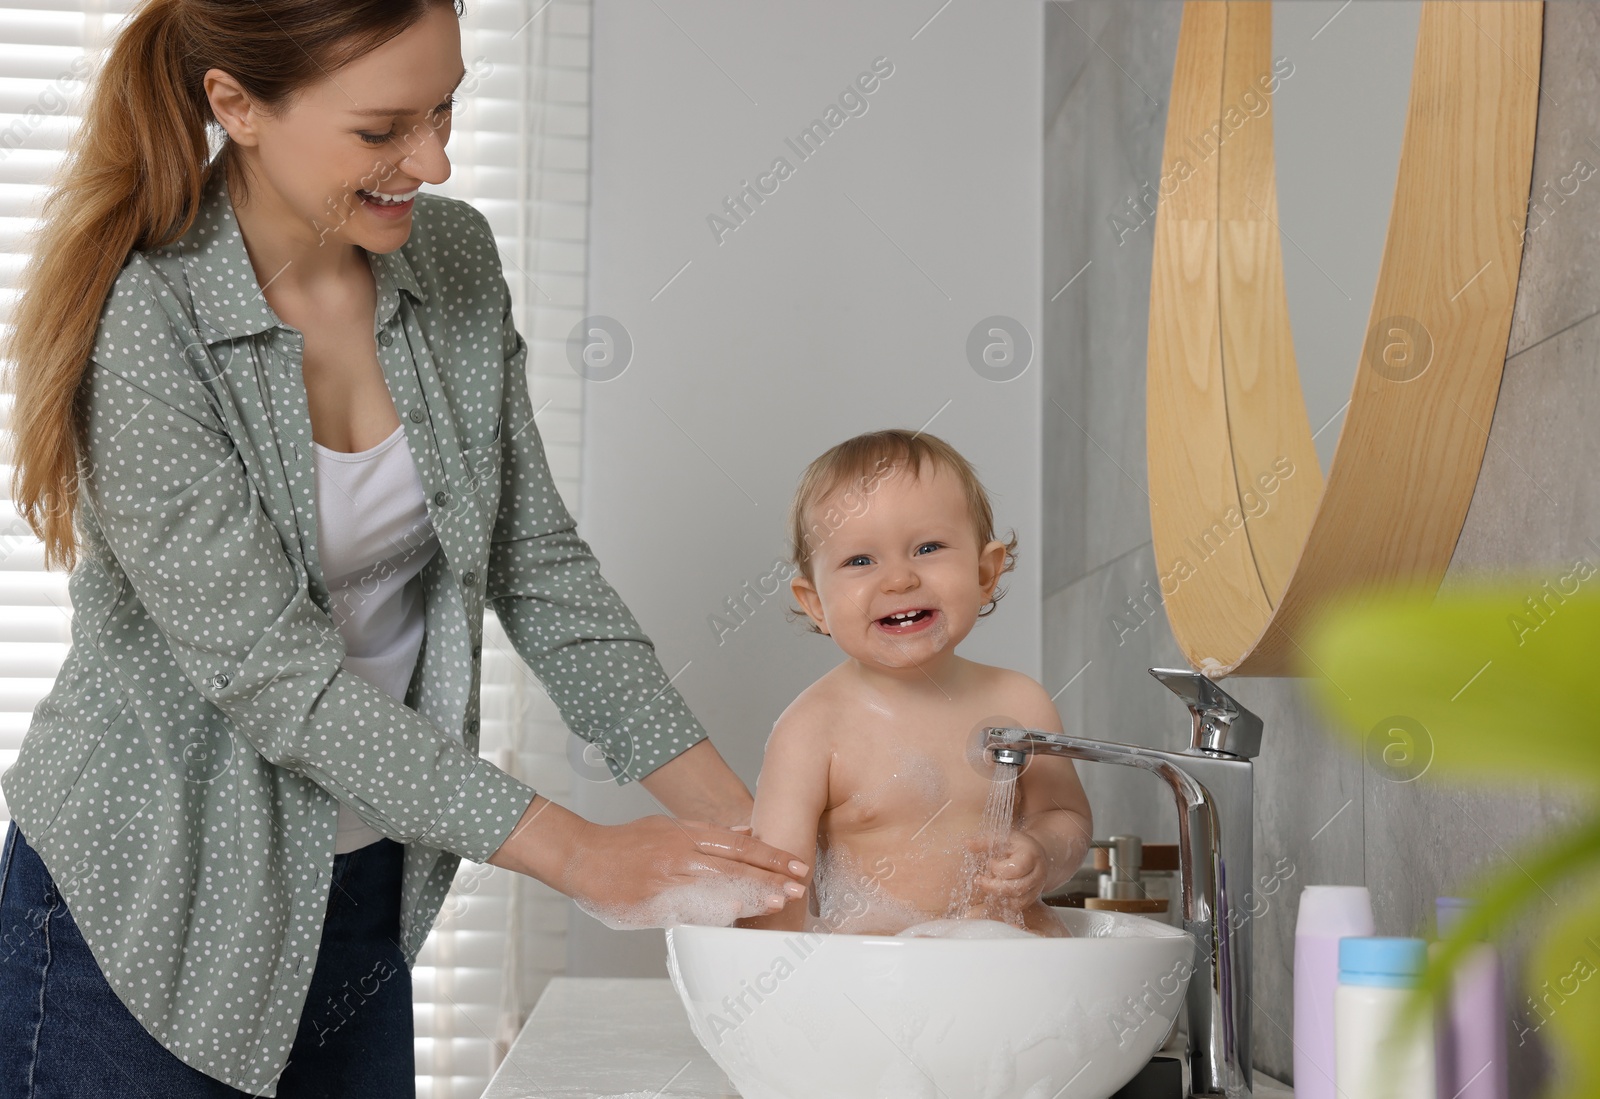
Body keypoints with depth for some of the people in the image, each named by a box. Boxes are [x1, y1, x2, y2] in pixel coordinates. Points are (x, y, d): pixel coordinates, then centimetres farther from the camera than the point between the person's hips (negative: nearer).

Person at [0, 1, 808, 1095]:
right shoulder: (133, 326, -22)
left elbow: (537, 563, 0)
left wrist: (733, 815, -8)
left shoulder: (453, 257, -4)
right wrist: (578, 851, -25)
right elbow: (268, 668, -24)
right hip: (149, 915, -5)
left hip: (366, 893, 5)